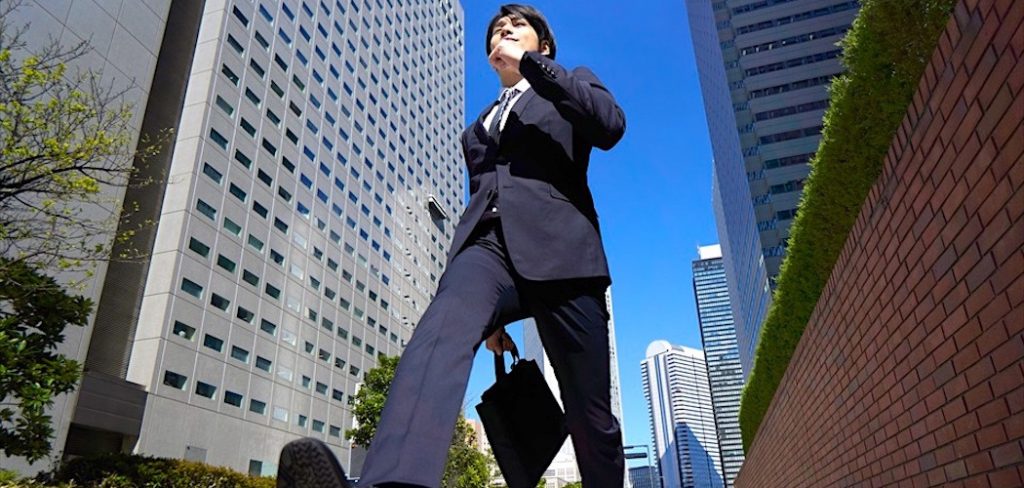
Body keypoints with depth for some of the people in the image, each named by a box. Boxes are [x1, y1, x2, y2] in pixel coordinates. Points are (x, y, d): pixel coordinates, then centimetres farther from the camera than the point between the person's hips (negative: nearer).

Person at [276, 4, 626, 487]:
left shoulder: (573, 83, 22)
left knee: (590, 416, -1)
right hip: (488, 245, 2)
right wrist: (490, 312, 20)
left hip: (556, 252, -1)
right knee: (445, 325, -33)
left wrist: (531, 64, 1)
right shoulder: (479, 127, 33)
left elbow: (610, 125, -2)